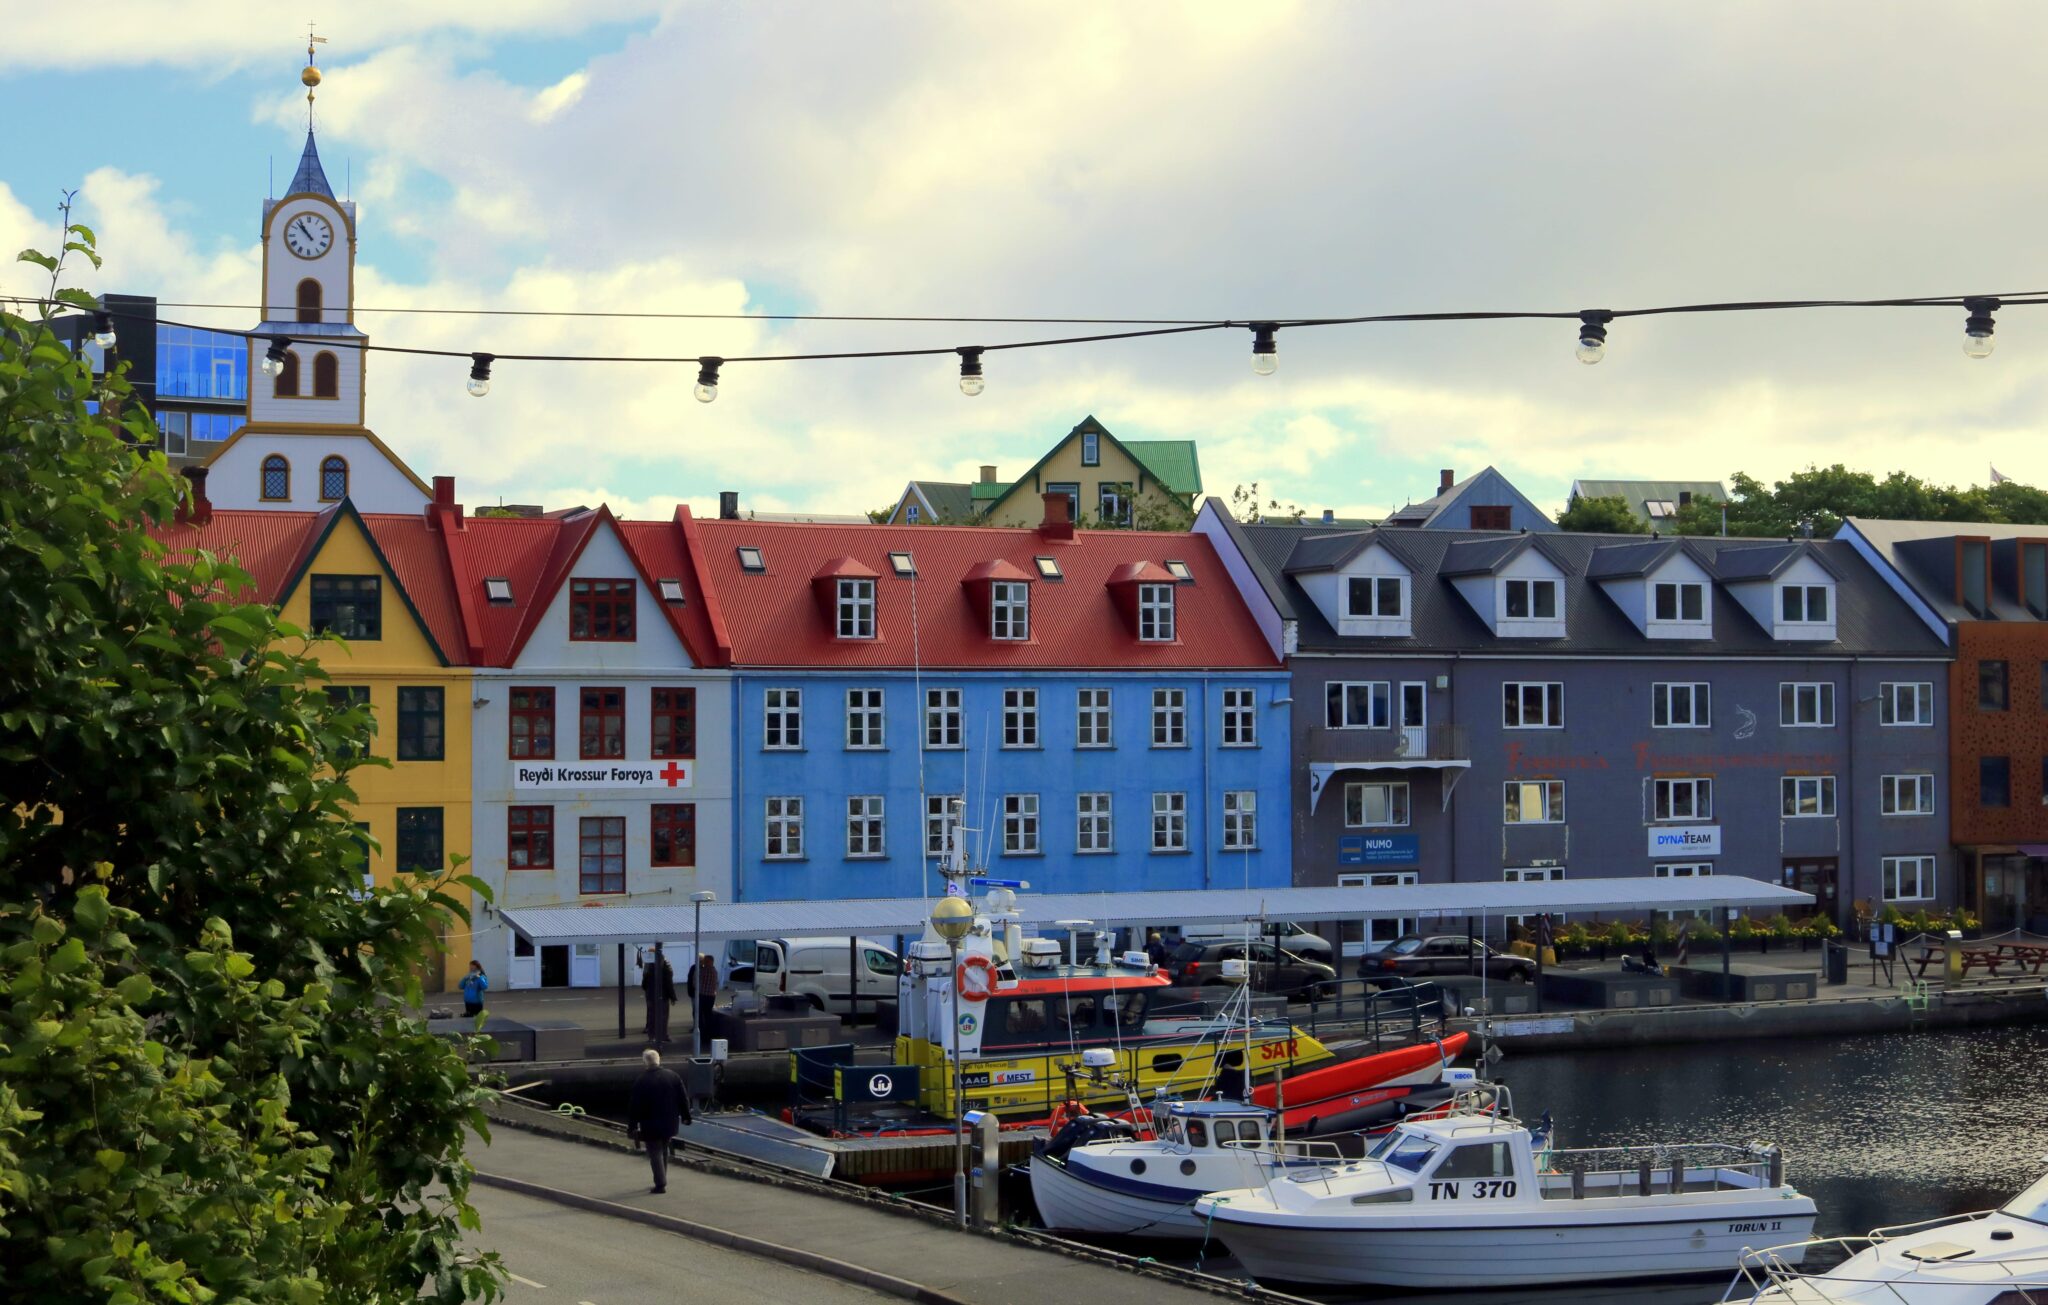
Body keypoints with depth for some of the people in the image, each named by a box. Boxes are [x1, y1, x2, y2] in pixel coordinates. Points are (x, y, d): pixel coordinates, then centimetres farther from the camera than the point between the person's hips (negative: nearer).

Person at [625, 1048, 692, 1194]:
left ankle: (661, 1184, -5)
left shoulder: (641, 1081, -14)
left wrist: (632, 1127, -8)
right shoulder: (672, 1076, -1)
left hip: (651, 1124, -5)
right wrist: (685, 1116, 16)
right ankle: (662, 1181, 24)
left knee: (655, 1153, 1)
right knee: (663, 1151, 19)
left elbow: (634, 1105, -12)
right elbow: (684, 1098, 5)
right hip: (670, 1123, 5)